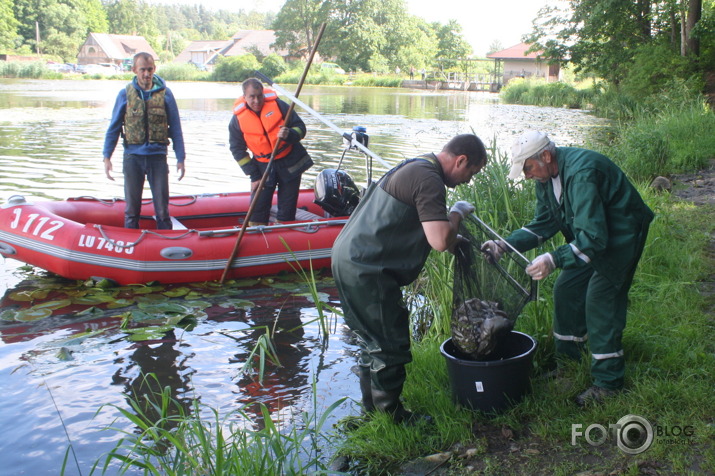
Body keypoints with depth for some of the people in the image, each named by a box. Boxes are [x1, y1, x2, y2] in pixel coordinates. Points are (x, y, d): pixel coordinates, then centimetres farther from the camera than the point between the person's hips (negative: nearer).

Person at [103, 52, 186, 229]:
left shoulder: (165, 93, 1)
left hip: (158, 156, -1)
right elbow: (113, 128, 6)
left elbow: (175, 128, 2)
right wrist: (107, 156, -1)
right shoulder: (125, 94, 3)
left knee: (162, 206, 3)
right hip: (132, 156, 1)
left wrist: (180, 158, -1)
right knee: (131, 207, 9)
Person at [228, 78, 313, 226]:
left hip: (290, 163, 0)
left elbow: (300, 128, -6)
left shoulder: (277, 105, -11)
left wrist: (289, 134, -30)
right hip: (263, 166, 1)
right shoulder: (237, 119, -8)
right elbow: (237, 150, 0)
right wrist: (254, 176, -4)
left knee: (287, 211, 5)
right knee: (257, 210, -3)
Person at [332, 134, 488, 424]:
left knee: (373, 340, 21)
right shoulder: (429, 180, -17)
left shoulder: (415, 168, 16)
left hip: (349, 258, 11)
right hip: (366, 270, -11)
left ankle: (373, 408, 34)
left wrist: (454, 241, 23)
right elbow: (441, 241, -26)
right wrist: (458, 212, -7)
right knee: (390, 346, 1)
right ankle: (391, 418, 16)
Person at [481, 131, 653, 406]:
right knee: (566, 290, 8)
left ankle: (608, 381, 0)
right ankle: (567, 361, 24)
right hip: (590, 235, 9)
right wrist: (504, 245, -10)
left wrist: (554, 260, -45)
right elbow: (543, 225, 3)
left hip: (620, 236, -9)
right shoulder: (547, 177, -3)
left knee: (599, 300, -12)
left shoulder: (581, 172, -33)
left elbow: (594, 238, -36)